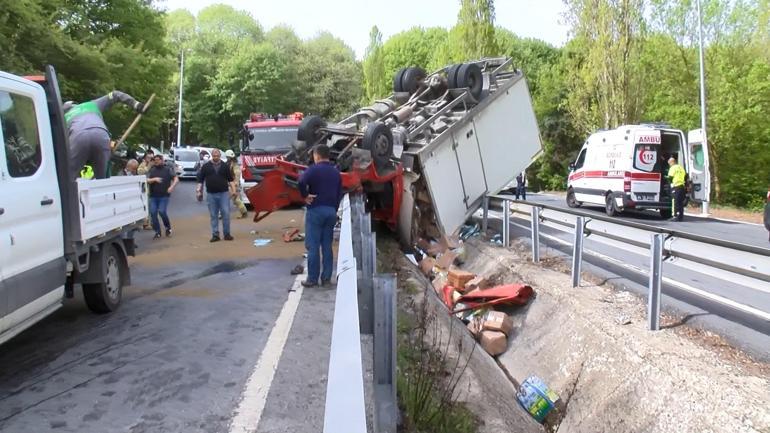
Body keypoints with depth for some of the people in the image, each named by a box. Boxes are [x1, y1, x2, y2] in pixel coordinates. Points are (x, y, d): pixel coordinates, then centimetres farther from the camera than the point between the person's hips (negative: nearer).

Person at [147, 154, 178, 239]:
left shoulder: (167, 170, 6)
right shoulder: (151, 170, 12)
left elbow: (176, 179, 0)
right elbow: (147, 180, 1)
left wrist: (172, 186, -17)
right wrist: (154, 179, -18)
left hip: (164, 196, -3)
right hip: (153, 196, 3)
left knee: (162, 212, -15)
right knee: (153, 213, -5)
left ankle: (168, 228, 9)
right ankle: (157, 232, 8)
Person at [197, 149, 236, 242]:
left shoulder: (225, 166, 7)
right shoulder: (206, 166, 6)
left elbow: (231, 179, 9)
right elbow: (200, 179, 9)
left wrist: (233, 190, 0)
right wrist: (199, 191, 1)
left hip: (224, 193, -1)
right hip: (211, 194, 1)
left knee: (226, 214, -3)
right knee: (213, 215, 5)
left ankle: (227, 234, 7)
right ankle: (215, 235, 11)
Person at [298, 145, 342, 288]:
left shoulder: (314, 169, -8)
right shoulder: (336, 172, 13)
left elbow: (301, 181, -27)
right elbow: (339, 193, 16)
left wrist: (305, 195, -13)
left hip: (316, 210, -6)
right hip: (331, 211, 6)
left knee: (313, 246, -2)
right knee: (327, 246, 10)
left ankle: (312, 279, 0)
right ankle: (326, 278, 12)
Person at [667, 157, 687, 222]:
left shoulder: (673, 168, -6)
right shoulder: (681, 167, 19)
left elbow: (670, 177, -12)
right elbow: (686, 176, 19)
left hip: (675, 186, -7)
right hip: (682, 186, 8)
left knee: (675, 201, -6)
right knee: (681, 202, 10)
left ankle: (675, 216, -9)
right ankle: (681, 216, 12)